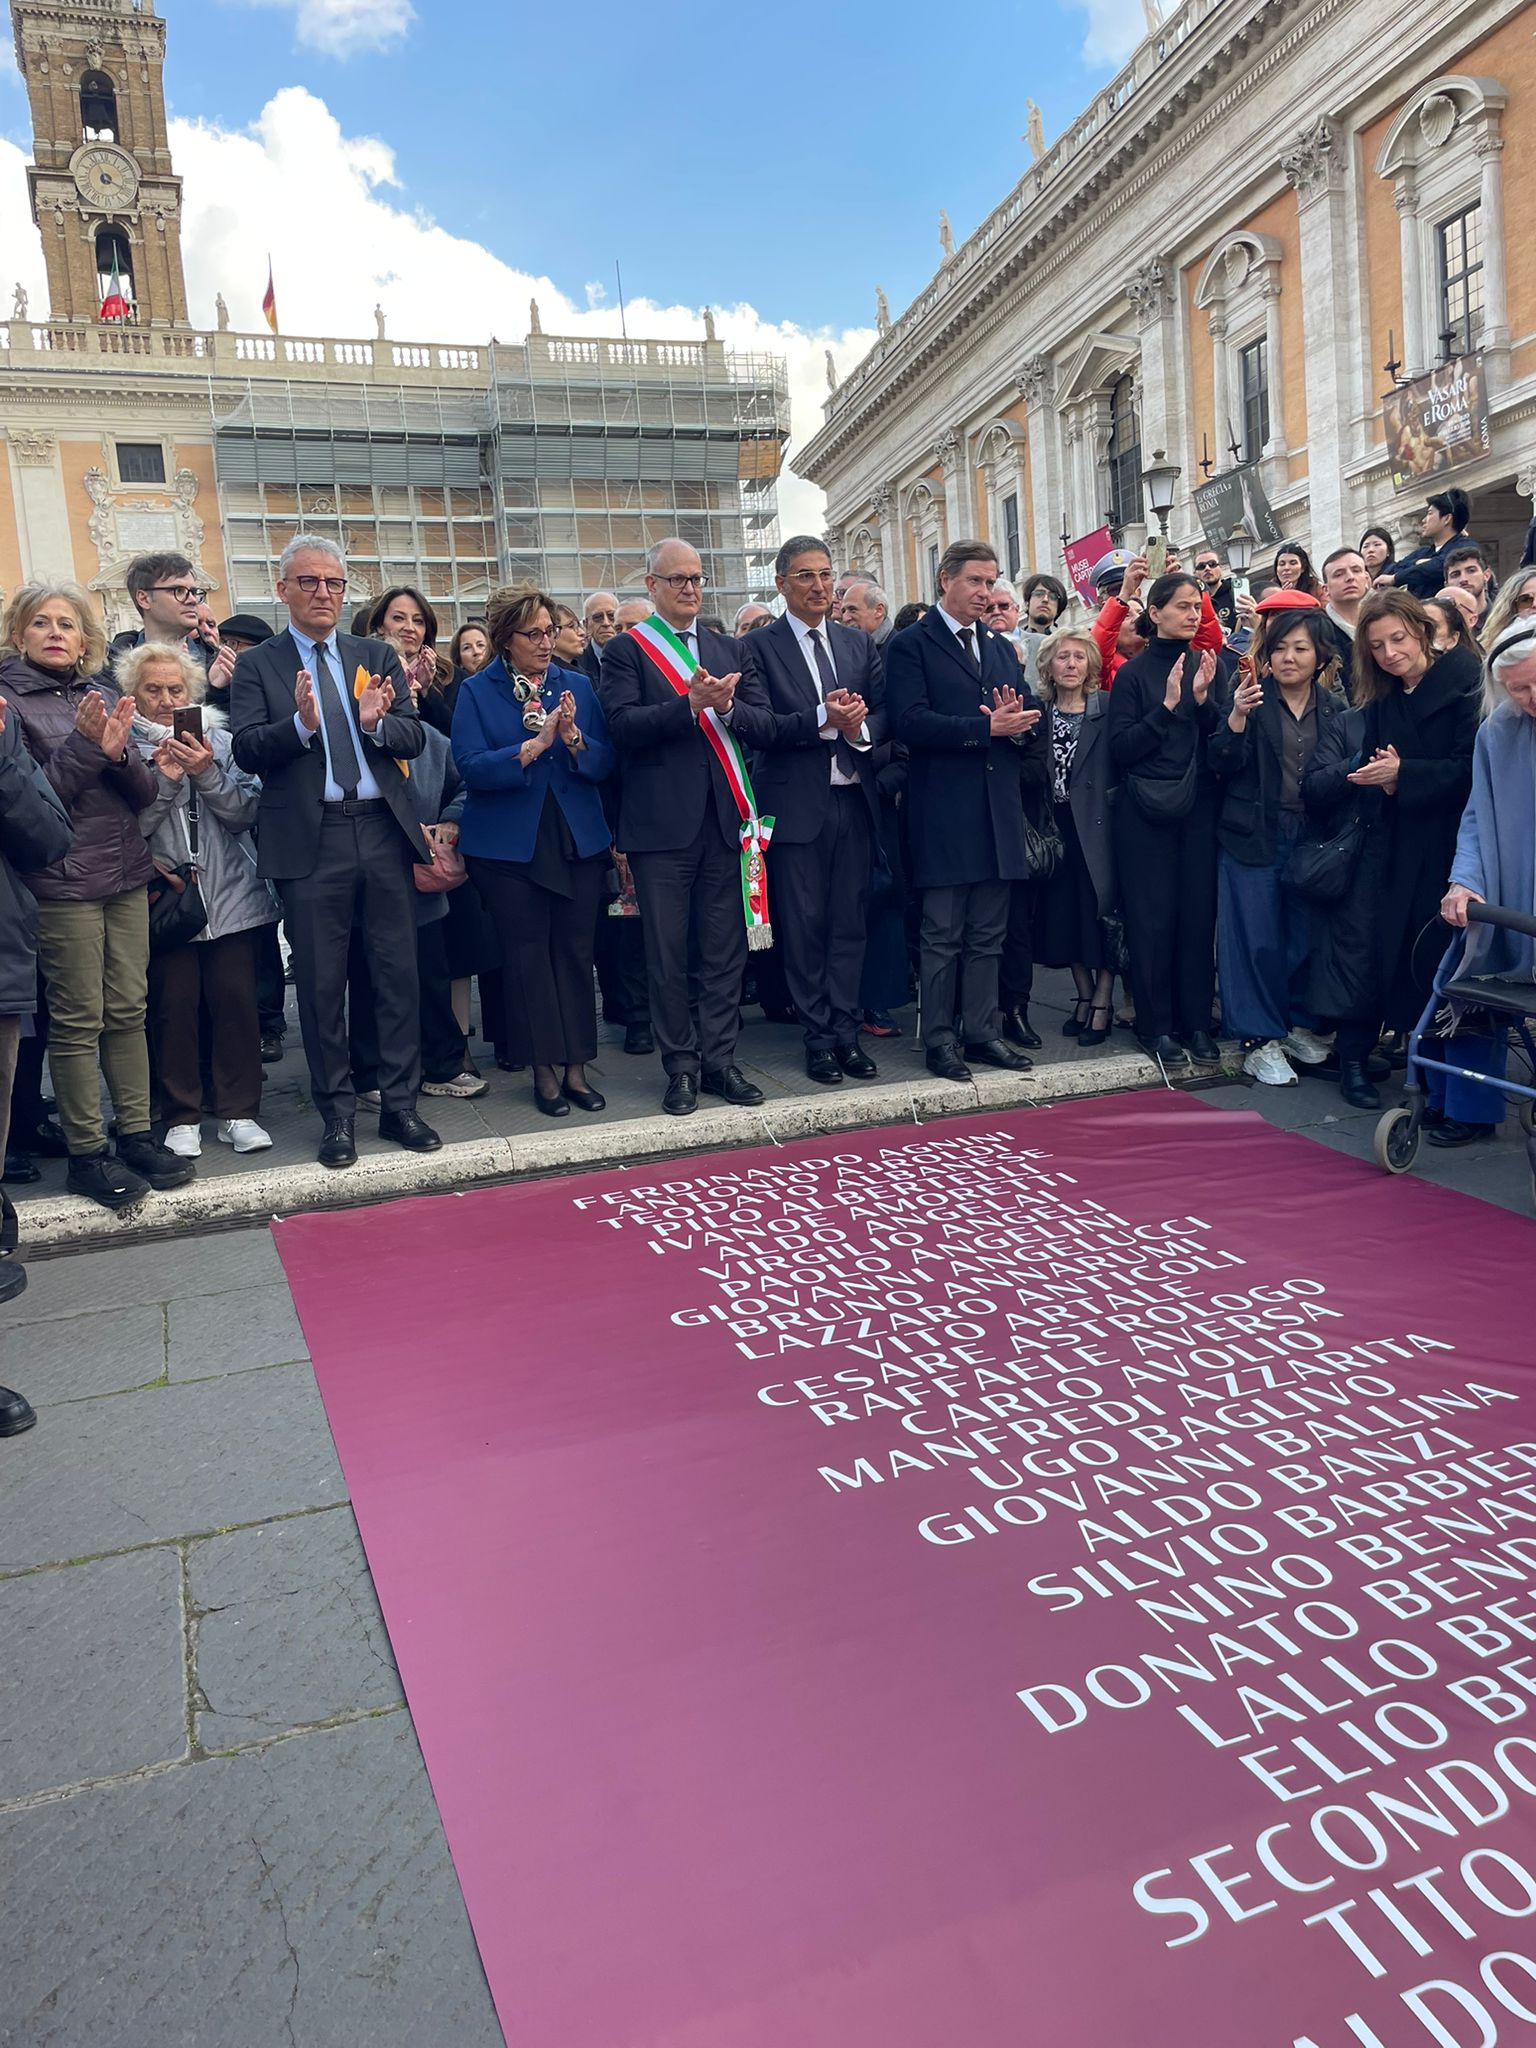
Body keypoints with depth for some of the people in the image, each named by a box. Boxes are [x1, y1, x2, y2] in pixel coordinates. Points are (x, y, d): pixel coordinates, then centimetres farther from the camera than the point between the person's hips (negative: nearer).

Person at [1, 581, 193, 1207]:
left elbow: (145, 791, 6)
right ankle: (86, 1152, 8)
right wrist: (84, 746, -17)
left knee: (128, 1010, 8)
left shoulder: (103, 697, 11)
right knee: (78, 1020, -1)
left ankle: (136, 1133, 17)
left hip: (125, 874, 5)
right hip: (60, 882, -5)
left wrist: (117, 751, -13)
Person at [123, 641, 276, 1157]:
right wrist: (164, 781, -14)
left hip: (230, 896, 1)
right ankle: (181, 1117, 10)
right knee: (173, 1005, -2)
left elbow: (245, 813, -1)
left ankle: (238, 1112, 9)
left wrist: (207, 774, -14)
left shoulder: (221, 743, 7)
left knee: (236, 1001, -1)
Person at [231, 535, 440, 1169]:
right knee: (321, 982, 4)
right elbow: (248, 751, -6)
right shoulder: (257, 665, 5)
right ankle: (337, 1113, 16)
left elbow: (414, 738, 5)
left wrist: (376, 722, -15)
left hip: (384, 831, 2)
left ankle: (399, 1104, 18)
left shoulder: (377, 657, 13)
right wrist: (301, 722, -22)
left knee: (398, 973, 6)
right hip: (309, 841, -2)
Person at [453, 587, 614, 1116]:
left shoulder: (577, 685, 7)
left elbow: (605, 762, 0)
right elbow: (471, 766, -13)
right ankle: (544, 1071, 12)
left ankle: (575, 1067, 13)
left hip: (578, 840, 3)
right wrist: (535, 745, -22)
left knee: (575, 952, 5)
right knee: (527, 956, 3)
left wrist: (574, 740, -19)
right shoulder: (477, 691, -1)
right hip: (510, 846, -2)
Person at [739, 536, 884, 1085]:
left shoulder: (859, 644, 15)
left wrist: (860, 726, -12)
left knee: (850, 923, 7)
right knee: (804, 927, 1)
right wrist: (822, 720, -21)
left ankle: (846, 1030, 16)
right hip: (797, 805, -4)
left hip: (855, 802, 4)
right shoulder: (760, 647, 1)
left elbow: (885, 709, 9)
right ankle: (819, 1038, 10)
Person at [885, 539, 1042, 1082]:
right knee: (942, 935, 0)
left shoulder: (1001, 647, 20)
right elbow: (910, 722, -16)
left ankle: (983, 1032, 18)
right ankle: (940, 1040, 8)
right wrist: (987, 727, -19)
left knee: (988, 934, 10)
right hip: (945, 812, -6)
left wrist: (1018, 724, -8)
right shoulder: (911, 645, -2)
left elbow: (1029, 714, 16)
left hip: (999, 810, 6)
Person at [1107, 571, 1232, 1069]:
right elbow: (1120, 748, -6)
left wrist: (1203, 699, -12)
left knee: (1199, 915, 4)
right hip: (1146, 813, -3)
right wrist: (1167, 706, -15)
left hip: (1200, 809, 3)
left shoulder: (1213, 664, 9)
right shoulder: (1133, 672, 1)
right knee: (1152, 919, -1)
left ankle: (1196, 1022, 15)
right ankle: (1156, 1025, 9)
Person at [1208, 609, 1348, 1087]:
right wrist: (1237, 715, -24)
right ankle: (1259, 1040, 7)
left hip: (1312, 840, 3)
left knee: (1307, 935, 7)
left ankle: (1301, 1024, 25)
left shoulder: (1334, 709, 7)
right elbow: (1223, 765, -10)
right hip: (1253, 838, -3)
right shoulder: (1253, 698, -1)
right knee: (1256, 937, -2)